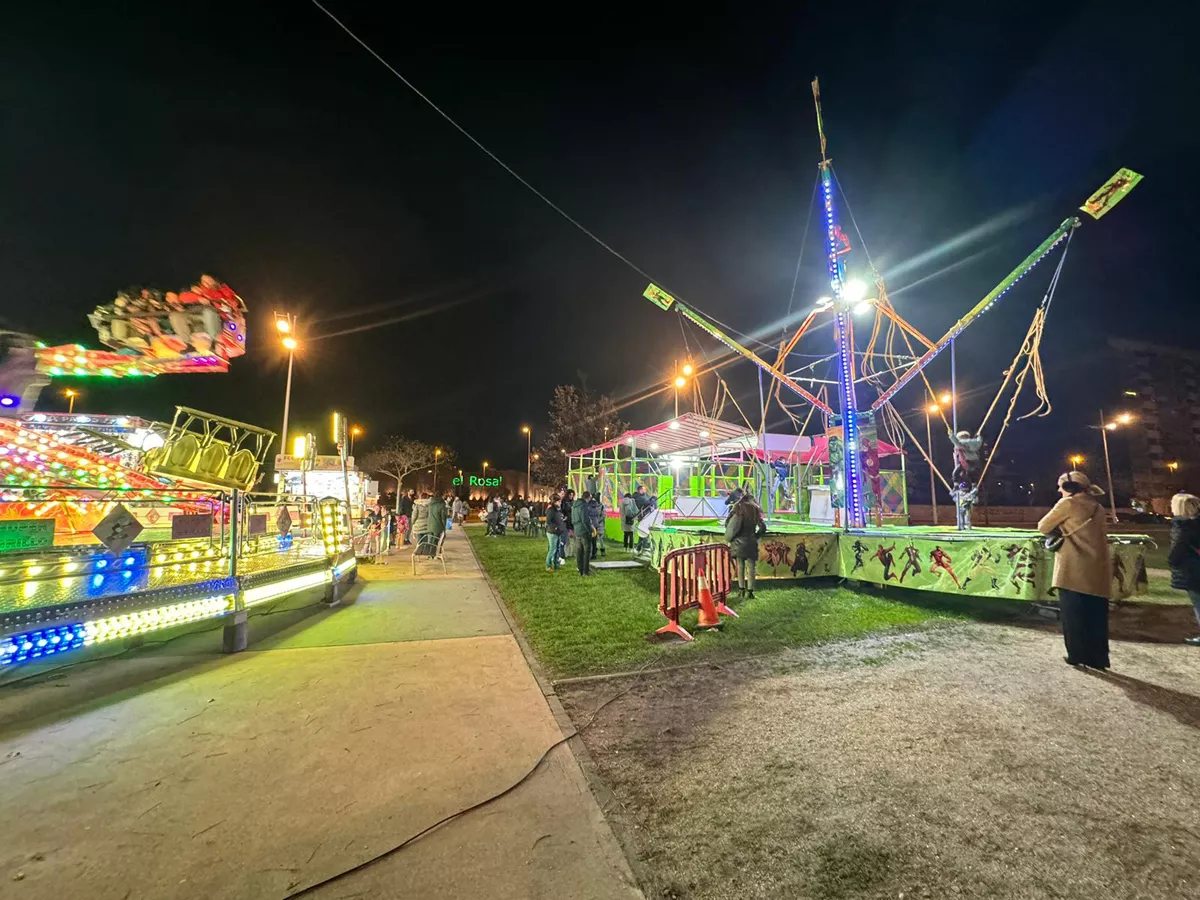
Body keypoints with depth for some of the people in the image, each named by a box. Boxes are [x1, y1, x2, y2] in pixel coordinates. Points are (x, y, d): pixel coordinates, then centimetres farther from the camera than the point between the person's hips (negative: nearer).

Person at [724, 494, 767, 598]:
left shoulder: (737, 509, 4)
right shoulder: (755, 511, -1)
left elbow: (727, 523, 4)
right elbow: (763, 527, -4)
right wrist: (756, 536, 9)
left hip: (738, 542, 3)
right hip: (750, 542, -3)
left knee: (740, 566, 12)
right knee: (751, 567, 3)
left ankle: (742, 590, 15)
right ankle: (750, 591, 2)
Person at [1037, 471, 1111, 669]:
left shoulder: (1068, 503, -5)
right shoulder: (1098, 507, 15)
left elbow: (1043, 527, -3)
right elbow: (1099, 534, 20)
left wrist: (1060, 533, 16)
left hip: (1075, 568, -6)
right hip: (1098, 568, 7)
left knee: (1073, 614, 3)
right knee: (1096, 616, 10)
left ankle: (1078, 655, 6)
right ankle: (1098, 658, 15)